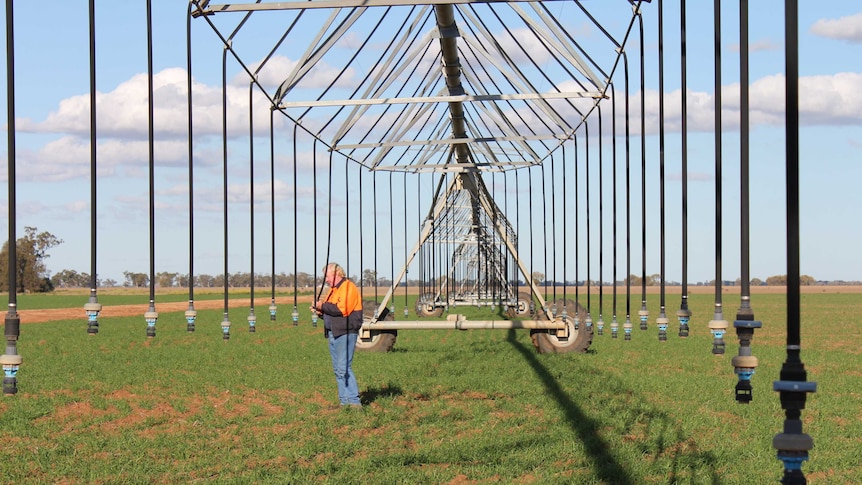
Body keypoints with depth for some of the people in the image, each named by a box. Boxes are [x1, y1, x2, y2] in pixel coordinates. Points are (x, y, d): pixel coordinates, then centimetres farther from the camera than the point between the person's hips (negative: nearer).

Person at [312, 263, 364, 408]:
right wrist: (321, 311, 3)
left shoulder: (348, 287, -10)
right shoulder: (333, 289, 21)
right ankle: (344, 401, 12)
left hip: (345, 333, -10)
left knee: (344, 368, -14)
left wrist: (323, 306, -13)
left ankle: (354, 401, -12)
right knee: (338, 369, 9)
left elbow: (342, 309, -21)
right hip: (333, 333, 10)